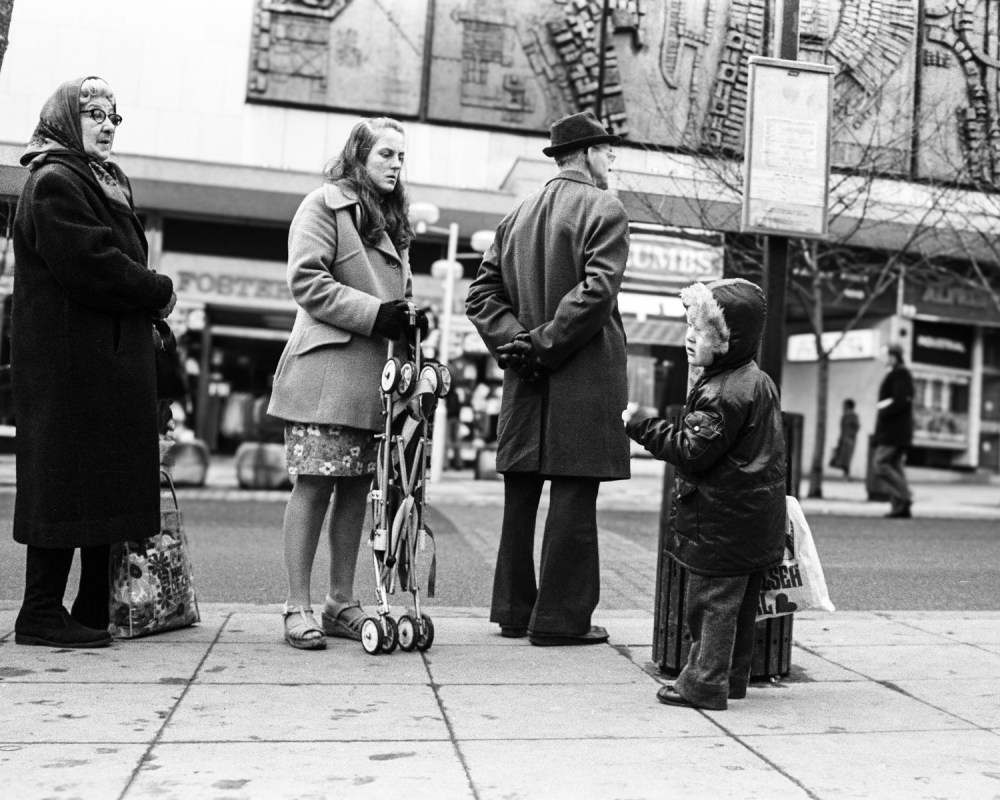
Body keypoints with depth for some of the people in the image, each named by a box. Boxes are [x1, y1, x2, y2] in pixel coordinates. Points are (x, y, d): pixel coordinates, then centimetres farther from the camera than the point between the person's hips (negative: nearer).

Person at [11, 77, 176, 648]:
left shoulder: (107, 182, 23)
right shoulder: (53, 183, -8)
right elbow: (91, 265, -19)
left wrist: (148, 309, 5)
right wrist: (159, 294, -8)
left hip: (114, 357, 10)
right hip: (71, 359, -10)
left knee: (108, 484, 10)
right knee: (65, 479, -6)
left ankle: (97, 609, 18)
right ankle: (42, 615, 3)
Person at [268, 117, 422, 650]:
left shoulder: (393, 220, 23)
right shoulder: (324, 203, 0)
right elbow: (307, 280, -11)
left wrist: (407, 318, 7)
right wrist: (376, 312, -16)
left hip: (376, 373, 7)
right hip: (326, 367, -7)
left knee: (357, 487, 8)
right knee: (314, 484, -5)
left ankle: (342, 604, 16)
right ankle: (298, 608, 2)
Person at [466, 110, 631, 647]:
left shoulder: (518, 214, 16)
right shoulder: (605, 209, -4)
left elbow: (481, 294, 11)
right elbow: (596, 292, -18)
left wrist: (515, 340, 0)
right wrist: (546, 342, -13)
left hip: (526, 381, 7)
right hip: (584, 380, -7)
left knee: (521, 496, 11)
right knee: (574, 496, -1)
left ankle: (514, 609, 20)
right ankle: (560, 617, 4)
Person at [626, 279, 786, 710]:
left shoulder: (722, 394, -20)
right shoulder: (758, 381, 12)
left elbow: (692, 451, -21)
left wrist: (642, 425, -14)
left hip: (721, 521, -10)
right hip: (757, 518, 10)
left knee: (711, 601, -1)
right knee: (738, 602, 17)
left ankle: (705, 683, 6)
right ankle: (732, 676, 27)